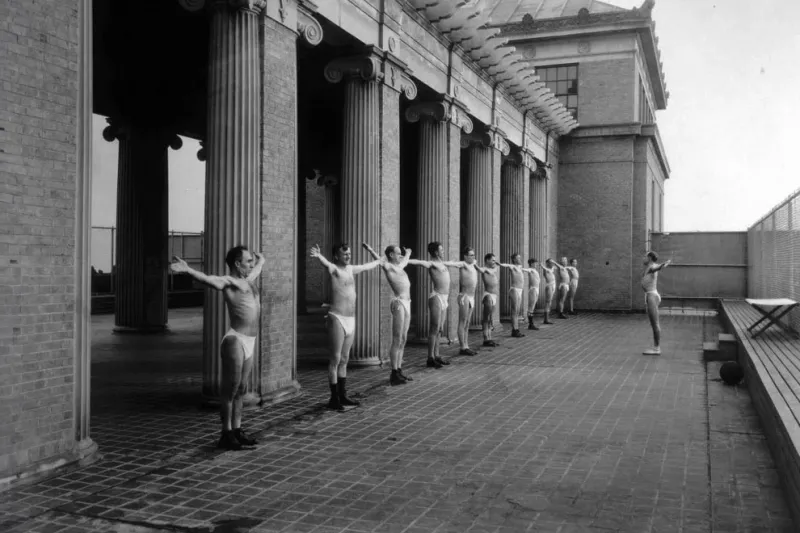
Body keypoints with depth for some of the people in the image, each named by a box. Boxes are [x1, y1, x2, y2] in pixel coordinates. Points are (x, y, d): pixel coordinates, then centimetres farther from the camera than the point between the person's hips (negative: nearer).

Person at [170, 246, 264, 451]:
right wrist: (187, 269, -43)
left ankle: (237, 430, 20)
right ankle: (226, 434, 1)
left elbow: (260, 261, 37)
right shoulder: (228, 281, -7)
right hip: (235, 341, -8)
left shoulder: (248, 279, 18)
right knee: (230, 388, -4)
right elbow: (207, 279, -27)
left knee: (240, 389, 12)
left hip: (249, 342, 8)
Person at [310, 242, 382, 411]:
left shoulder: (350, 269, 15)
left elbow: (367, 266, 35)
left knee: (344, 360, 13)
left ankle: (343, 396, 20)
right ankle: (334, 399, -1)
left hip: (351, 320, 8)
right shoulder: (334, 269, -8)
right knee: (335, 359, -5)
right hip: (337, 318, -8)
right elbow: (326, 263, -32)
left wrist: (379, 260, 52)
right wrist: (319, 256, -54)